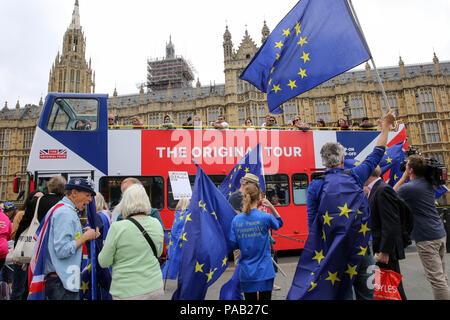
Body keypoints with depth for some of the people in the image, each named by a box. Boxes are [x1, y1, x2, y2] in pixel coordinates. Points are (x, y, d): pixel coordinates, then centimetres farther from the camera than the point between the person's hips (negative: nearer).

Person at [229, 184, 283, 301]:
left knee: (250, 298, 16)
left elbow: (233, 245, -2)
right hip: (264, 272, -2)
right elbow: (279, 223, 9)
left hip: (246, 272, 3)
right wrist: (271, 207, 0)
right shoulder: (265, 217, -13)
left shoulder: (236, 219, -6)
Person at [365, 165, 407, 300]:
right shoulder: (374, 190, 13)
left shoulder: (384, 190, -17)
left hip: (387, 250, -9)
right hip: (378, 249, 9)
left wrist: (385, 251, -21)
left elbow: (391, 225, -22)